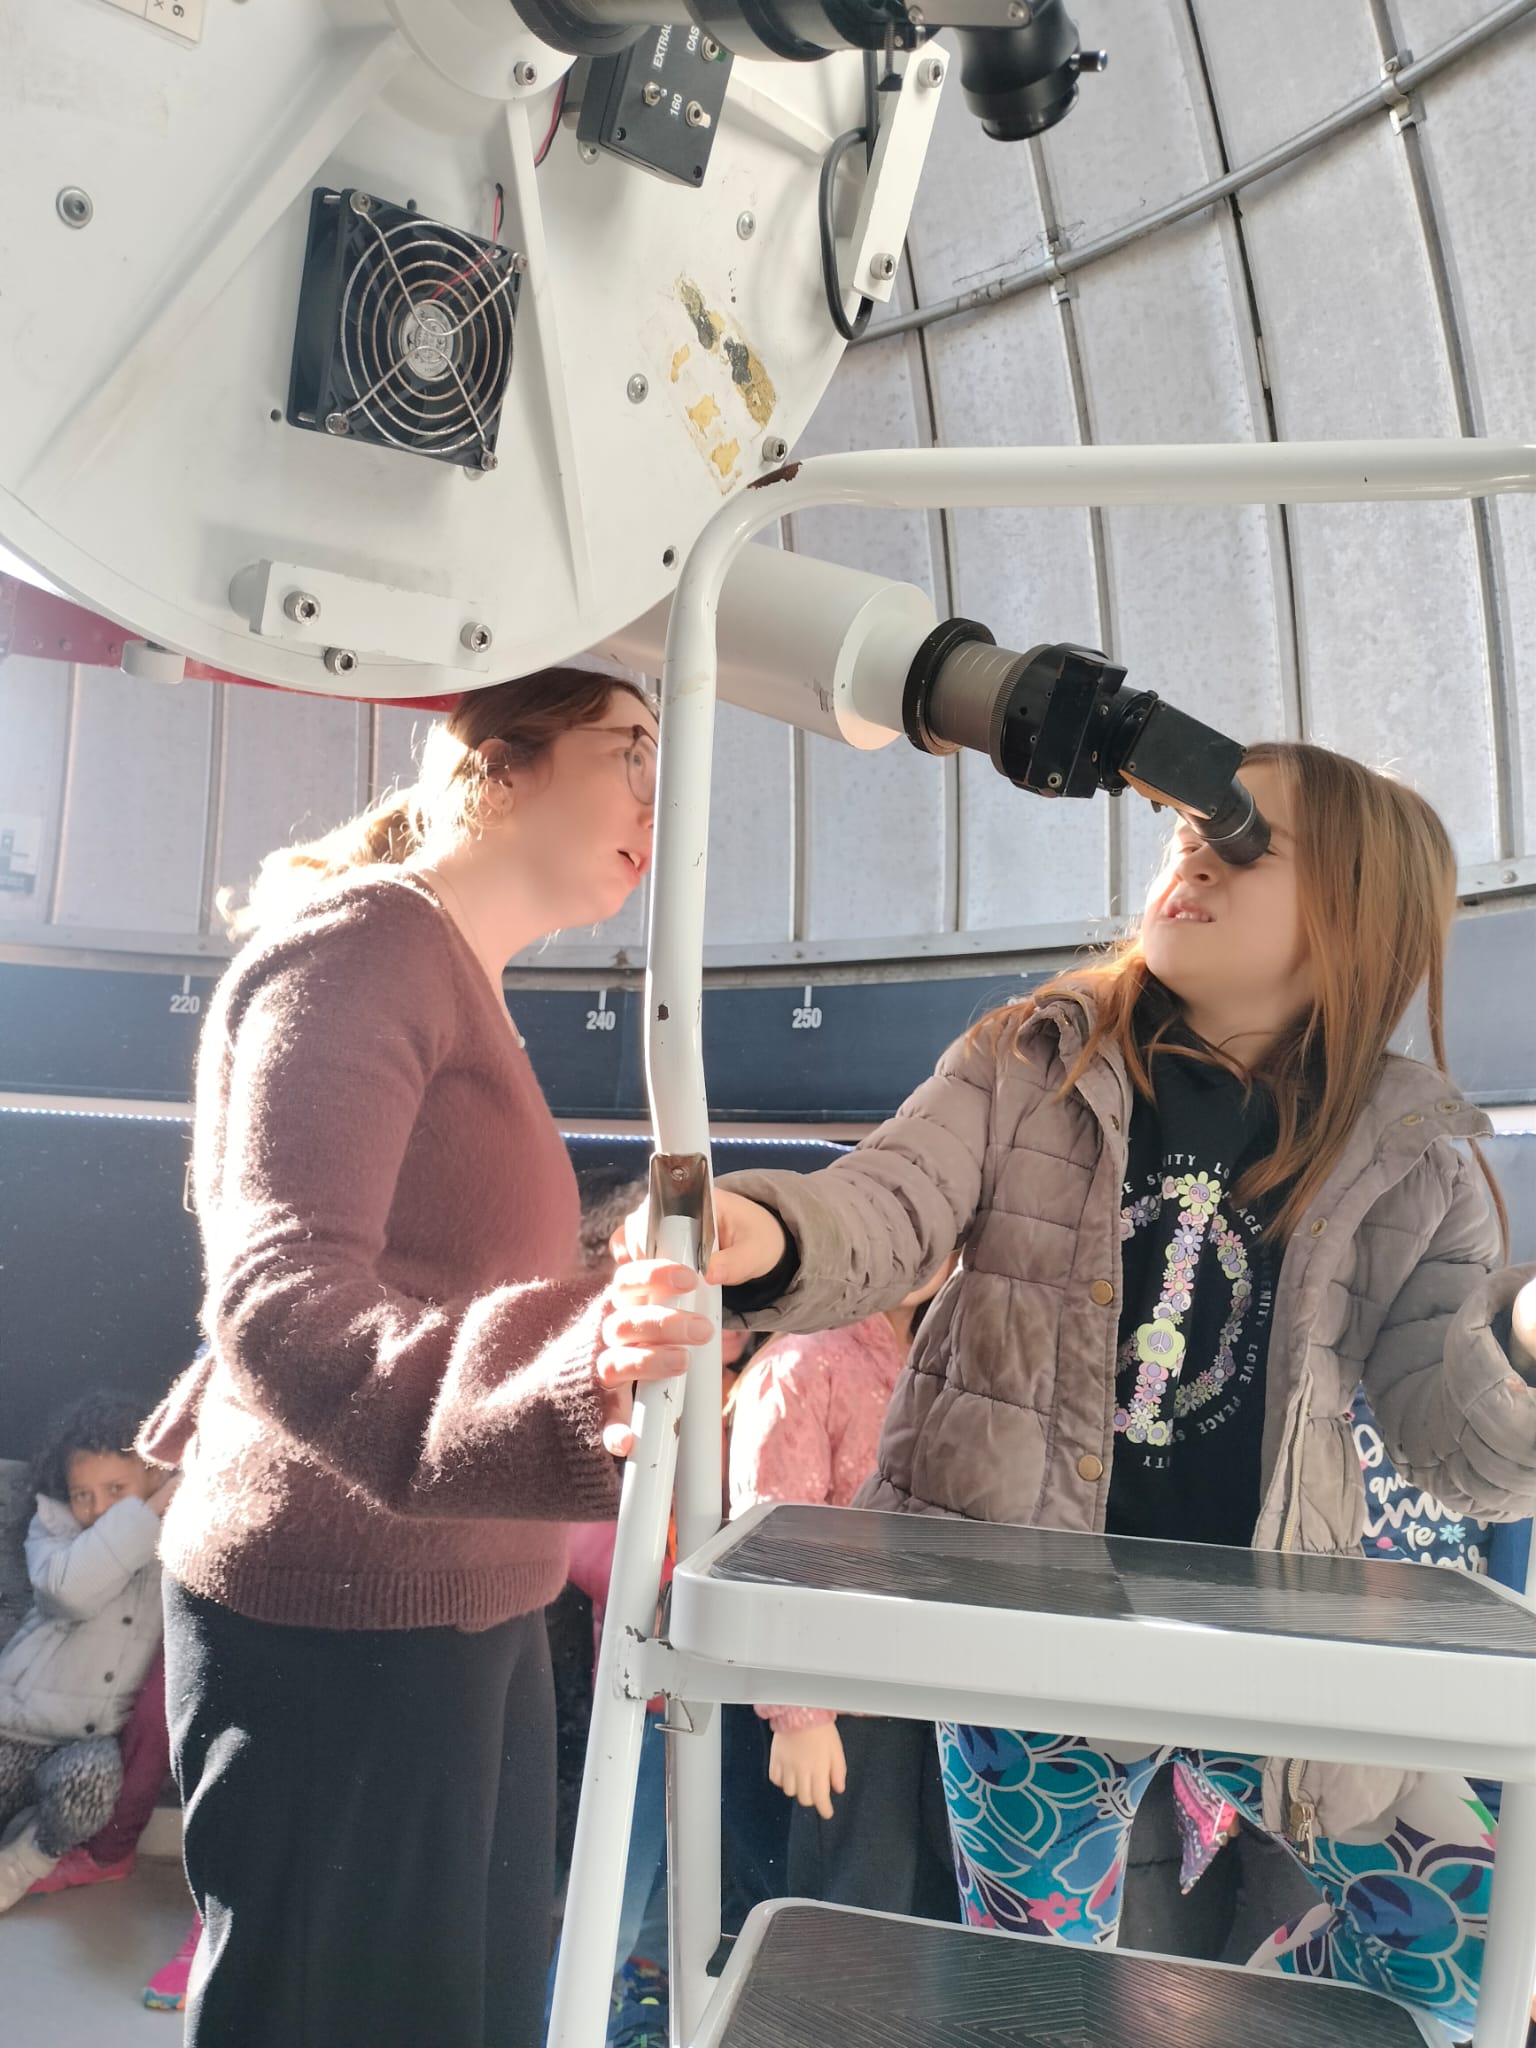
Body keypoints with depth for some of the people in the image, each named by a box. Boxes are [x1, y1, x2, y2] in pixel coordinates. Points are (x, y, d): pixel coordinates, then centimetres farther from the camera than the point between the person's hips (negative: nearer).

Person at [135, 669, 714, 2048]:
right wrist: (557, 1386, -43)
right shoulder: (361, 937, -15)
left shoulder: (457, 979, 17)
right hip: (340, 1625, -9)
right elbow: (279, 1293, -28)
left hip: (458, 1613, 9)